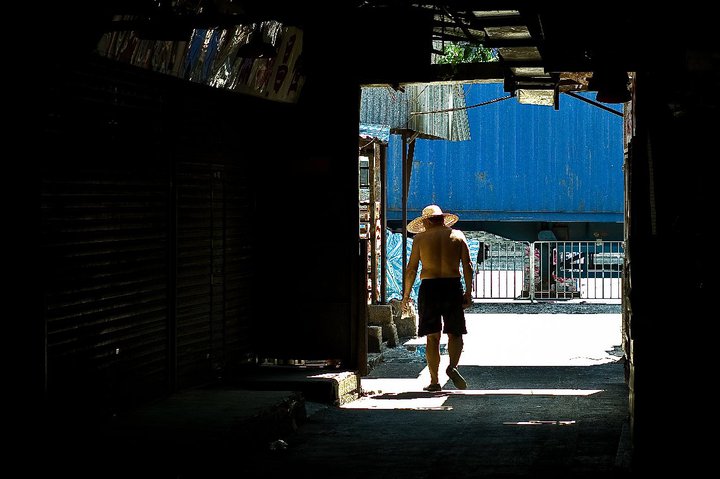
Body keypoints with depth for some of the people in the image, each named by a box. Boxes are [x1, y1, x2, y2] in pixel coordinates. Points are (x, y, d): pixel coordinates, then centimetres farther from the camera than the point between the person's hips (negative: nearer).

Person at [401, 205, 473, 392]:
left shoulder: (420, 238, 4)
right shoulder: (458, 236, 9)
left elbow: (411, 269, 1)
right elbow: (467, 267, 3)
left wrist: (406, 294, 9)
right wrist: (468, 292, 7)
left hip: (429, 287, -1)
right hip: (453, 286, 1)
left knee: (432, 337, 4)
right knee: (454, 333, 9)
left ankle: (434, 381, 2)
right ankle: (453, 366, -17)